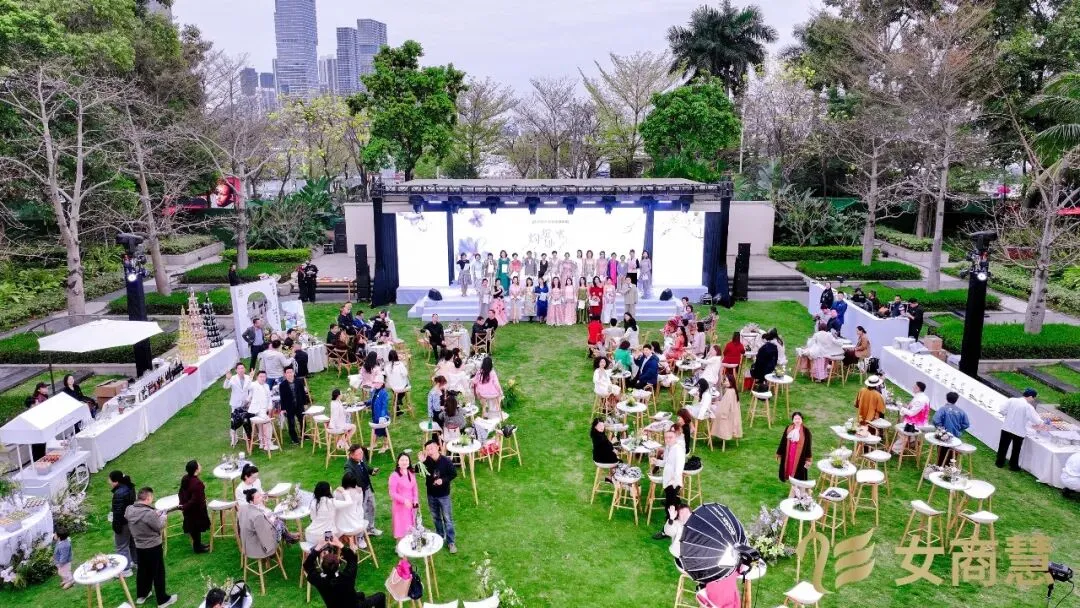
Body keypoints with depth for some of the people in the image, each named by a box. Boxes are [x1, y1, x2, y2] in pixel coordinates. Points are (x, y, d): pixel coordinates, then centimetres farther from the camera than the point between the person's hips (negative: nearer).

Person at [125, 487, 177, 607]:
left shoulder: (129, 510, -8)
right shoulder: (149, 513, -31)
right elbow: (159, 527, -18)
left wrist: (155, 514, 5)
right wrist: (162, 517, -1)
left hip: (138, 546, 7)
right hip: (153, 547, -7)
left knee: (142, 570, 24)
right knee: (158, 573, 7)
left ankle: (141, 595, 40)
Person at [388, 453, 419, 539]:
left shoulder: (411, 474, 5)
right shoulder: (394, 475, -15)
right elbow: (392, 493, -16)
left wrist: (415, 500, -4)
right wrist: (404, 500, -25)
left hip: (410, 506, 6)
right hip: (400, 506, -6)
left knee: (411, 530, 10)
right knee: (401, 530, 0)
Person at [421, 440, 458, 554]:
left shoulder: (446, 461, -18)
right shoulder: (427, 461, -12)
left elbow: (454, 474, -8)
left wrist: (443, 480, -22)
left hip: (444, 495, -3)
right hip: (431, 494, 3)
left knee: (447, 519, 5)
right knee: (436, 517, 20)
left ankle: (451, 542, 15)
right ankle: (440, 536, 40)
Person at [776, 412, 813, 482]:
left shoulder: (805, 431, -9)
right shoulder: (788, 429, -1)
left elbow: (808, 445, -5)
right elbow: (783, 442, 4)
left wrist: (808, 459, -5)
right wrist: (779, 454, 8)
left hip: (799, 455, -3)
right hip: (788, 454, 3)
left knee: (798, 472, 2)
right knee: (789, 467, 11)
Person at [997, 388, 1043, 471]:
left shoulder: (1011, 400, -5)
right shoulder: (1028, 407, -16)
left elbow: (1002, 410, -2)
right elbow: (1036, 420, -17)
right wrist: (1042, 423, 4)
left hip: (1007, 428, 4)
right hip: (1019, 431, -4)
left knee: (1003, 446, 17)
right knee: (1016, 449, 13)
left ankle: (1000, 463, 27)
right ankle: (1013, 466, 24)